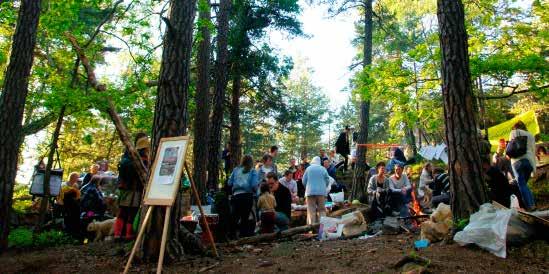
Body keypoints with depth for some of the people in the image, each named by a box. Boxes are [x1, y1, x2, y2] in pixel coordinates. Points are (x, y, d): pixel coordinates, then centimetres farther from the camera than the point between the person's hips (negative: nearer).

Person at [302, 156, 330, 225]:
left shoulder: (308, 169, 3)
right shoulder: (323, 169, 5)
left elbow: (304, 181, 5)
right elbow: (327, 180, 7)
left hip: (310, 192, -1)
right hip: (321, 191, 1)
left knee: (311, 210, 1)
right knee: (321, 209, 7)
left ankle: (311, 225, -3)